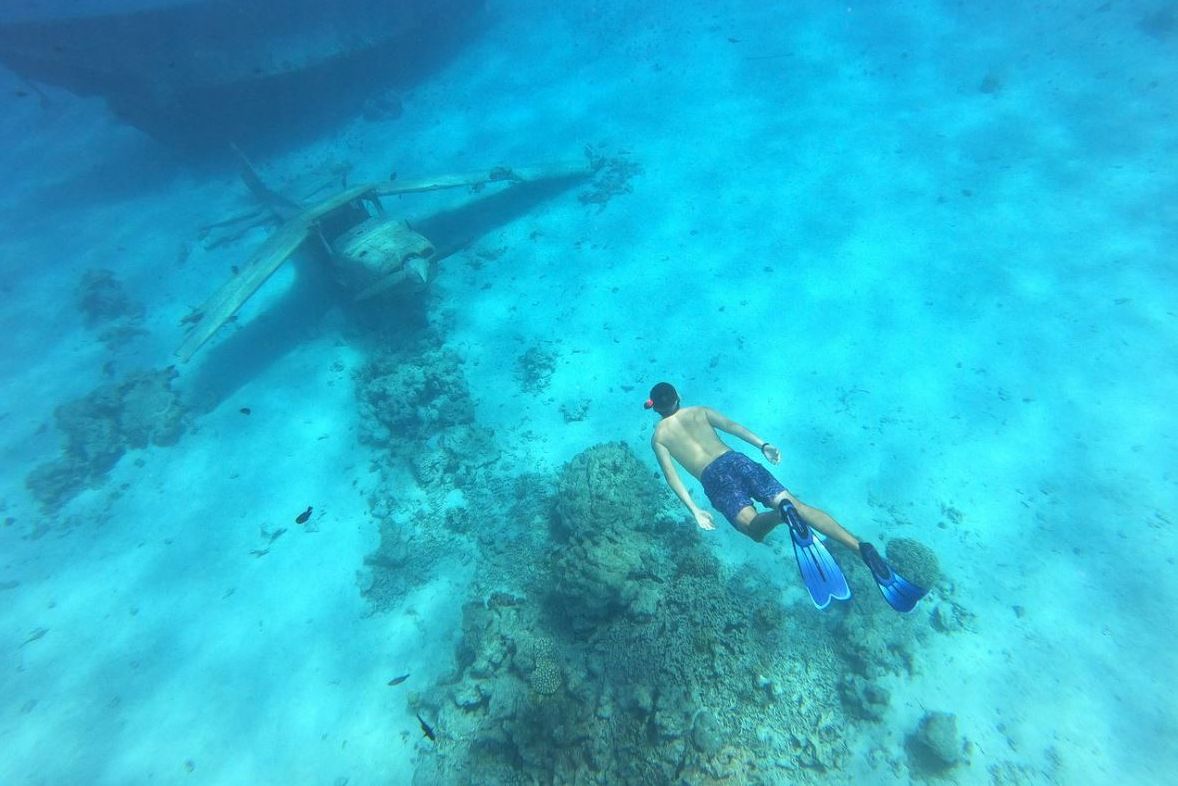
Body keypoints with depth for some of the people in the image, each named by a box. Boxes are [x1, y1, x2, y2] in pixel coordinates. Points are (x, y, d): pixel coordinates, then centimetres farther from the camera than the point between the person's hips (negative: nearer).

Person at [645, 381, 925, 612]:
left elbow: (672, 476, 5)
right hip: (737, 460, 3)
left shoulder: (658, 437, 16)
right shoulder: (700, 411, 24)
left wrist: (694, 510, 0)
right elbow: (733, 426, 9)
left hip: (714, 478, -3)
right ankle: (863, 548, -22)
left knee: (755, 528, -16)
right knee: (798, 505, -6)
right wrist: (763, 445, 3)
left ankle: (782, 514, -51)